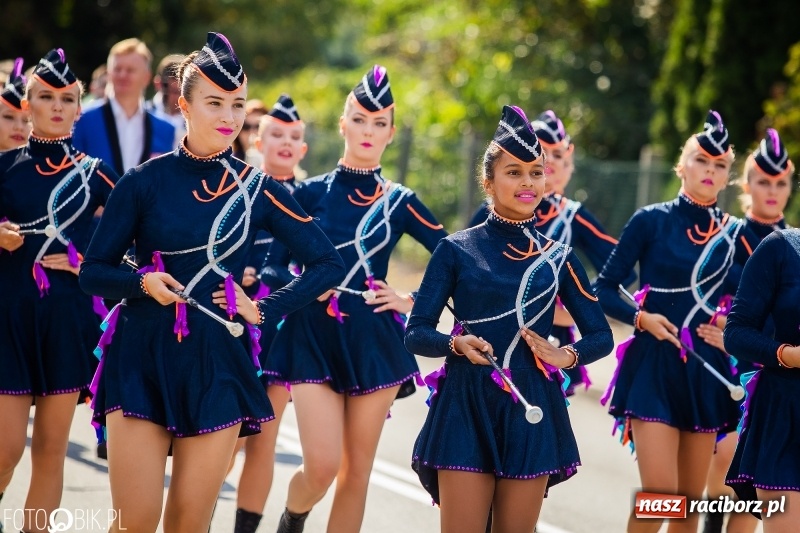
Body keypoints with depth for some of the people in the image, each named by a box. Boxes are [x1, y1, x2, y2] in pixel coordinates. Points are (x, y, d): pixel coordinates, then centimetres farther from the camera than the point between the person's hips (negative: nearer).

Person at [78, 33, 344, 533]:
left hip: (216, 364, 1)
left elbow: (329, 264, 8)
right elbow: (94, 272, 3)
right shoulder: (145, 182, -1)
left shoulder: (257, 188, 3)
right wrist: (143, 282, -16)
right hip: (142, 360, -1)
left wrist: (265, 309, -1)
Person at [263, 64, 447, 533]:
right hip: (314, 339, -1)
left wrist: (411, 302, -2)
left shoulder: (398, 201, 5)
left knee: (357, 472, 4)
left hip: (374, 344, 1)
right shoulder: (311, 192, 4)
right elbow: (274, 266, 2)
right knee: (322, 465, -11)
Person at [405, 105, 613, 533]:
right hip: (466, 407, -2)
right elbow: (416, 333, -1)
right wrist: (458, 344, -21)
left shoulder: (558, 257, 8)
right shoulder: (456, 250, 2)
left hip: (531, 411, 2)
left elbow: (601, 336, 11)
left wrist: (566, 356, -10)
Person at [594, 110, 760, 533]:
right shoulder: (651, 221, -3)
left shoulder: (734, 233, 6)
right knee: (658, 497, -14)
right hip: (654, 367, -4)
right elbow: (604, 289, -1)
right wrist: (641, 317, -16)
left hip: (706, 371, 4)